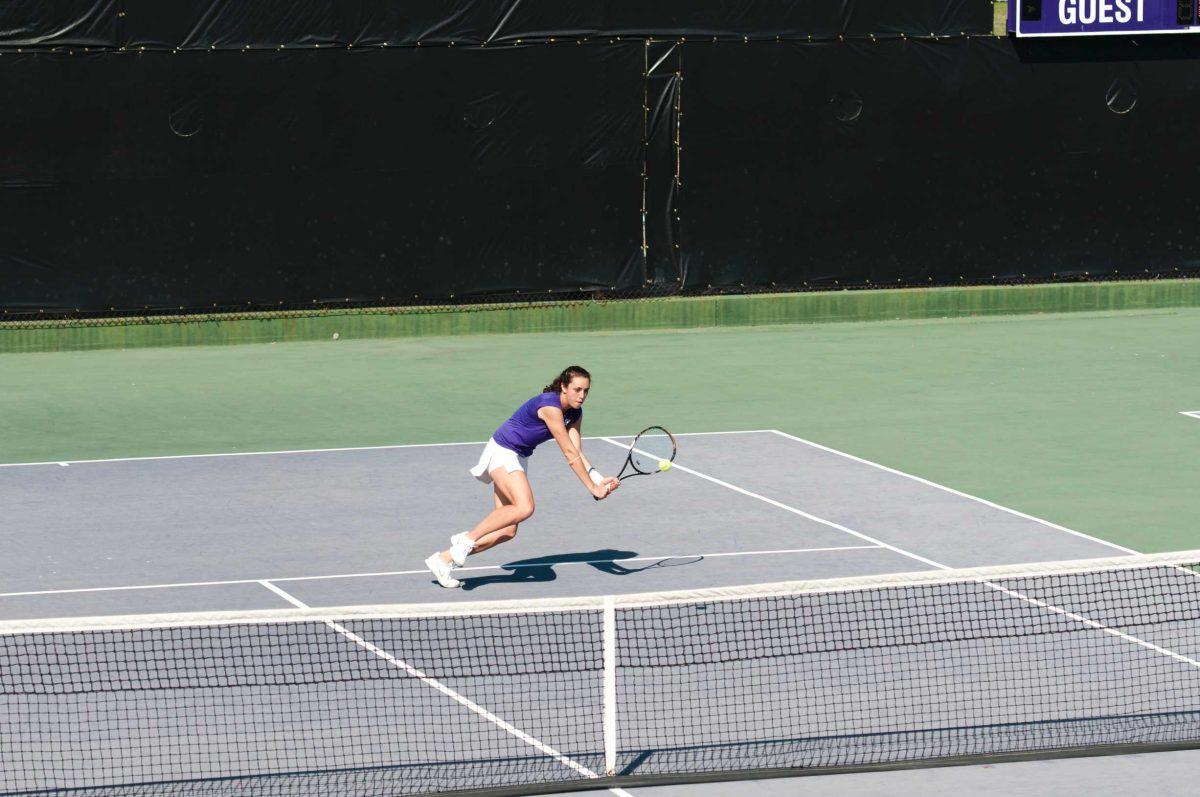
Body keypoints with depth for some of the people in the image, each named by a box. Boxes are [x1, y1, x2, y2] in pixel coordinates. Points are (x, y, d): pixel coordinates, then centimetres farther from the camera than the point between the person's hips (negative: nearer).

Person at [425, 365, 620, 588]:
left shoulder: (575, 413, 3)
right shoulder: (550, 406, -26)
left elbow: (577, 455, -2)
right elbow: (570, 454, -26)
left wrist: (599, 481, -16)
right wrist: (592, 488, -23)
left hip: (519, 458, 9)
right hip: (502, 451, -9)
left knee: (507, 531, 2)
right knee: (524, 507, -32)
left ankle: (445, 559, 8)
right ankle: (467, 538, -19)